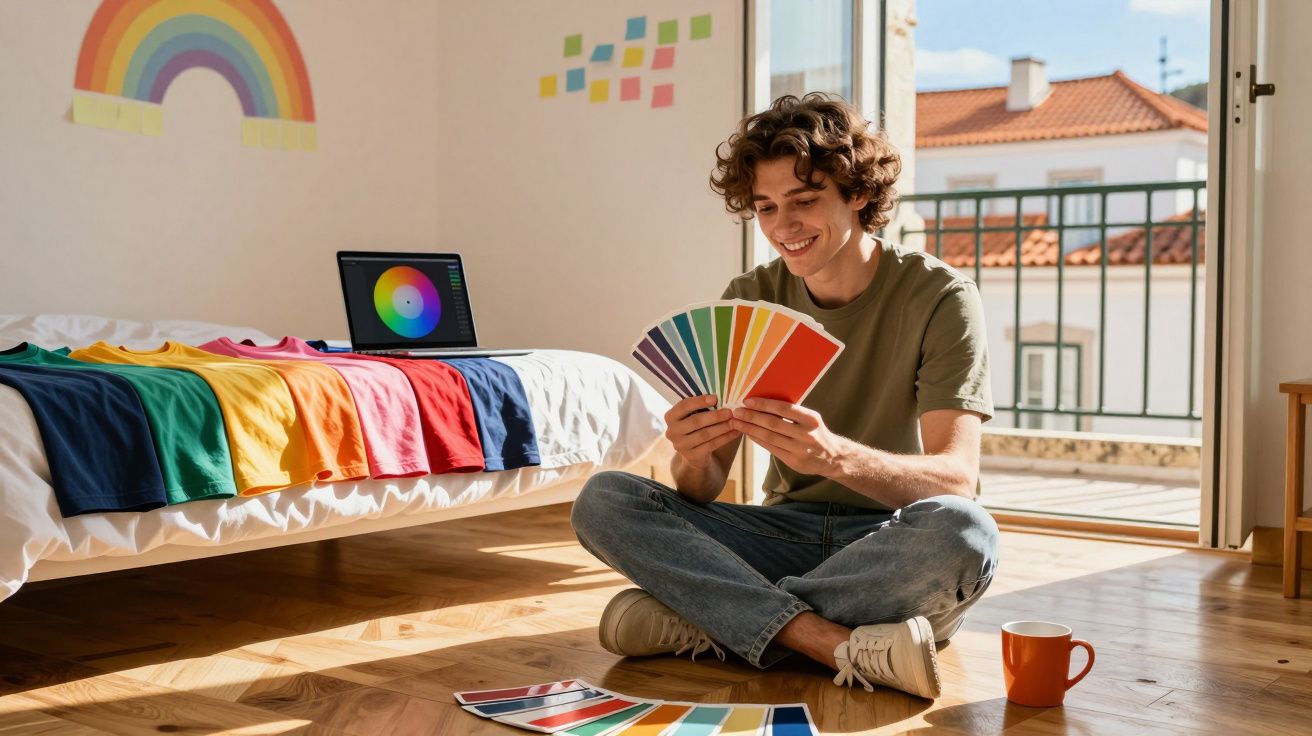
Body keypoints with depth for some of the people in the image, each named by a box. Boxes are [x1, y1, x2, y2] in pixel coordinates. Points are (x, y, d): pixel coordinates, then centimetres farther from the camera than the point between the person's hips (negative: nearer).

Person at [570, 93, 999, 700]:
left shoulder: (939, 296, -8)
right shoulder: (749, 301, 2)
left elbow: (955, 479, -20)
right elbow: (703, 492, -3)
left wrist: (836, 455, -39)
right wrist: (693, 457, -29)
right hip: (786, 532, 4)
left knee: (961, 532, -38)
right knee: (602, 501, -17)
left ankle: (705, 621, -24)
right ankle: (842, 646, -29)